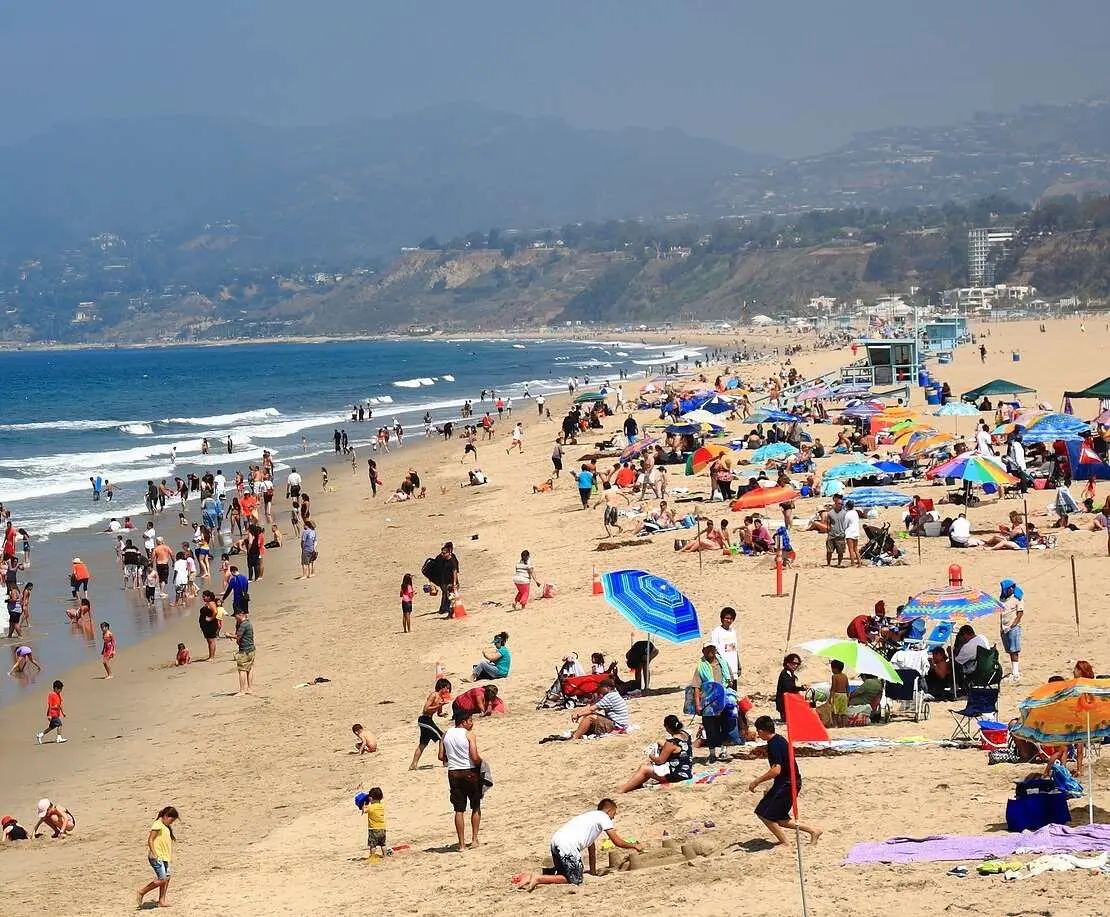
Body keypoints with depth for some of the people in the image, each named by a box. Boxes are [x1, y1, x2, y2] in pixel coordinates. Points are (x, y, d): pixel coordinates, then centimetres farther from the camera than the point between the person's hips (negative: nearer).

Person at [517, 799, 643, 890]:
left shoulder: (591, 816, 33)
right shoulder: (603, 817, 8)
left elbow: (591, 846, 37)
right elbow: (617, 841, 6)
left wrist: (593, 871, 39)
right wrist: (634, 846, 23)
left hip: (556, 840, 9)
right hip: (568, 845, -9)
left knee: (563, 875, 23)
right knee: (574, 880, -4)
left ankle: (533, 877, 4)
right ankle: (539, 879, -17)